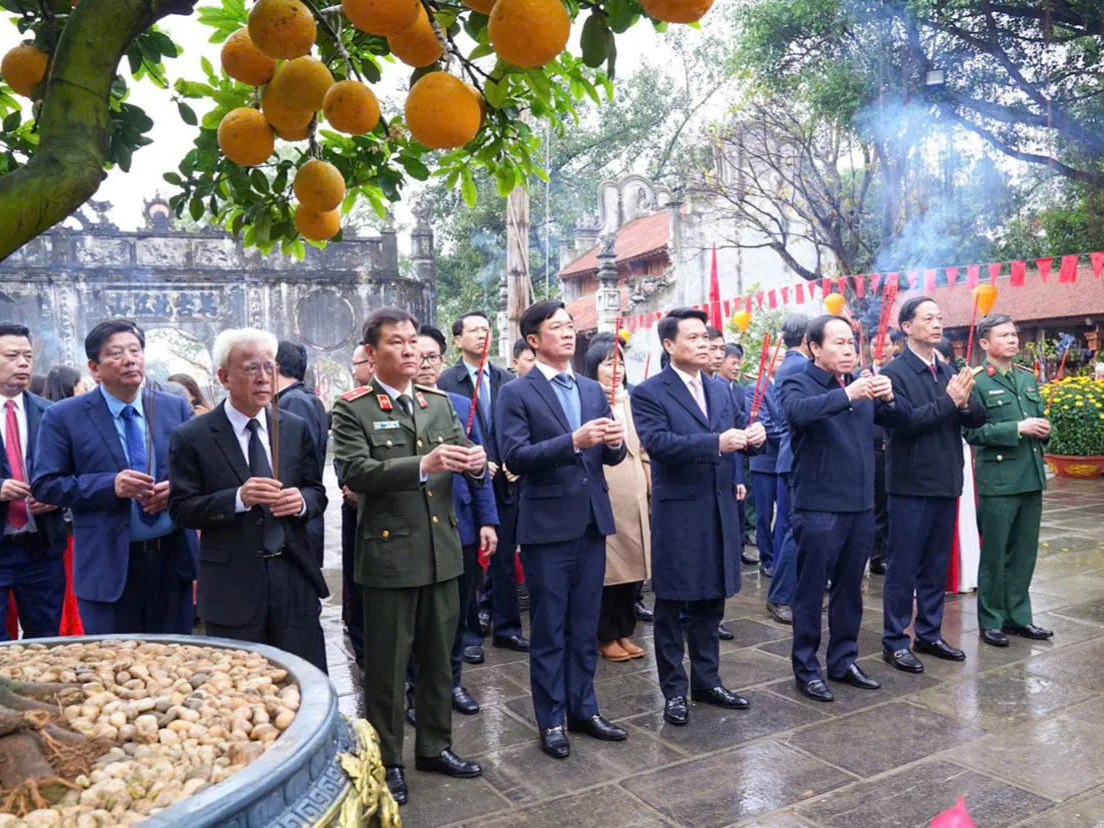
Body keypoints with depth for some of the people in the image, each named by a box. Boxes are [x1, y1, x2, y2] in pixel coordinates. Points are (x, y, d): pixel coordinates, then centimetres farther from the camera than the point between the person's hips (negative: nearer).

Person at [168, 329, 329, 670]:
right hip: (232, 586, -2)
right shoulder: (191, 437, -4)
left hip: (294, 577, 3)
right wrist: (238, 498, -21)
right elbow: (181, 509, -5)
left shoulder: (297, 429, 6)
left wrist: (302, 500, -12)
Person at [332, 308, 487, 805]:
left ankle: (434, 747, 34)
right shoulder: (352, 409, -6)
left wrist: (475, 463, -16)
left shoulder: (439, 404, 10)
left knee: (438, 658, 17)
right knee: (387, 665, 8)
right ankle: (387, 761, 24)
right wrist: (422, 465, -31)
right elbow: (355, 472, -20)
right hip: (389, 553, -5)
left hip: (442, 551, 5)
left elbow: (466, 464, 8)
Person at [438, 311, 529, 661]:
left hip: (504, 483, 4)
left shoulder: (505, 379, 7)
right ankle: (469, 634, 19)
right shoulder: (446, 381, -5)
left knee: (505, 560, 12)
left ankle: (506, 627, 24)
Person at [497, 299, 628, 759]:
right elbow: (515, 457, -17)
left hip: (592, 523, 5)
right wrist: (573, 441, -27)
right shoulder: (516, 394, -6)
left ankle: (583, 709, 30)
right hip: (547, 527, -5)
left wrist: (615, 442, -13)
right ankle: (551, 720, 21)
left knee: (585, 627, 15)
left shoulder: (593, 390, 11)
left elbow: (610, 456, 10)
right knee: (548, 631, 7)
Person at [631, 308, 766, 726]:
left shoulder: (721, 391, 12)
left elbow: (739, 433, 10)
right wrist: (716, 443, -30)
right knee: (671, 605, 6)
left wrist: (754, 435, -14)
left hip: (719, 510, 6)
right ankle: (674, 690, 19)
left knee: (710, 601, 16)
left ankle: (707, 681, 30)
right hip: (677, 513, -6)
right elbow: (658, 442, -22)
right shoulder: (649, 392, -8)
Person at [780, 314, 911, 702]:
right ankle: (806, 669, 16)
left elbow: (901, 418, 6)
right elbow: (798, 412, -29)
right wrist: (846, 395, -36)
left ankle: (844, 661, 30)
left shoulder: (861, 385, 12)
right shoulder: (797, 383, -7)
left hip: (861, 506, 6)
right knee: (811, 593, 4)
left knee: (850, 590, 16)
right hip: (819, 508, -6)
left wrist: (889, 397, -14)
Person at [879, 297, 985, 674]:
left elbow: (978, 418, 7)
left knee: (937, 567, 16)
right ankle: (894, 642, 13)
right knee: (903, 568, 2)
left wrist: (965, 402, -13)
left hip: (946, 483, 7)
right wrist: (948, 401, -19)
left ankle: (929, 634, 28)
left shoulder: (949, 371, 11)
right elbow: (902, 422, -22)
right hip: (911, 485, -7)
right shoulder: (894, 373, -10)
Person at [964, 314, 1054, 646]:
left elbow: (1039, 418, 20)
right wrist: (1018, 429, -19)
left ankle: (1018, 616, 26)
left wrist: (1043, 429, -2)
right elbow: (972, 432, -16)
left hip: (1031, 477, 6)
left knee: (1024, 553, 13)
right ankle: (991, 621, 16)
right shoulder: (976, 382, -9)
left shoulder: (1029, 378, 13)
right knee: (994, 554, 4)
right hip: (998, 480, -6)